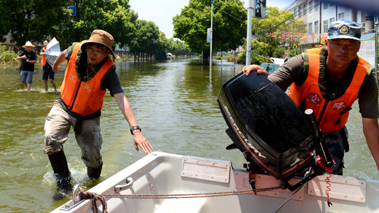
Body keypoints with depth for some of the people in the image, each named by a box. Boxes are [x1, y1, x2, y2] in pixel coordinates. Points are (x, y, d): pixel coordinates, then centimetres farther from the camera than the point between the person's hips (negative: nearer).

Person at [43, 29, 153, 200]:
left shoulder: (108, 71, -28)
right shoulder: (76, 50, -20)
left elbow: (121, 100, -38)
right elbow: (64, 54, 8)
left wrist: (135, 130, -49)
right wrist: (56, 64, 32)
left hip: (88, 116, -2)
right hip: (64, 107, 2)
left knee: (92, 156, -1)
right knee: (51, 139, -21)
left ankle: (94, 182, 35)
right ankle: (64, 183, -2)